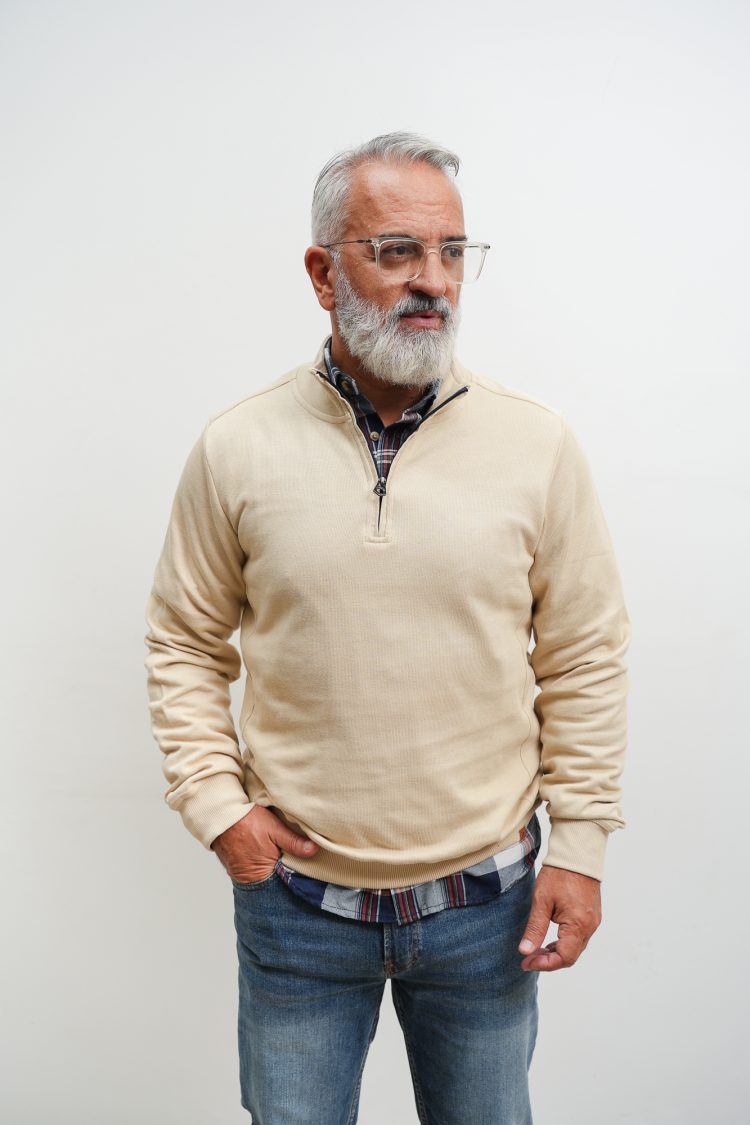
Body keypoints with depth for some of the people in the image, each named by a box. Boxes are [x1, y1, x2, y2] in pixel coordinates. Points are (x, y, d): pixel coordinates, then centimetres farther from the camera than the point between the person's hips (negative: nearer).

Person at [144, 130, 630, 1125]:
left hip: (485, 898, 1)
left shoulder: (539, 444, -7)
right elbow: (184, 644, 3)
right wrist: (215, 805, -5)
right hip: (295, 895, 0)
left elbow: (586, 659, -2)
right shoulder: (237, 447, -6)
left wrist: (581, 846, -2)